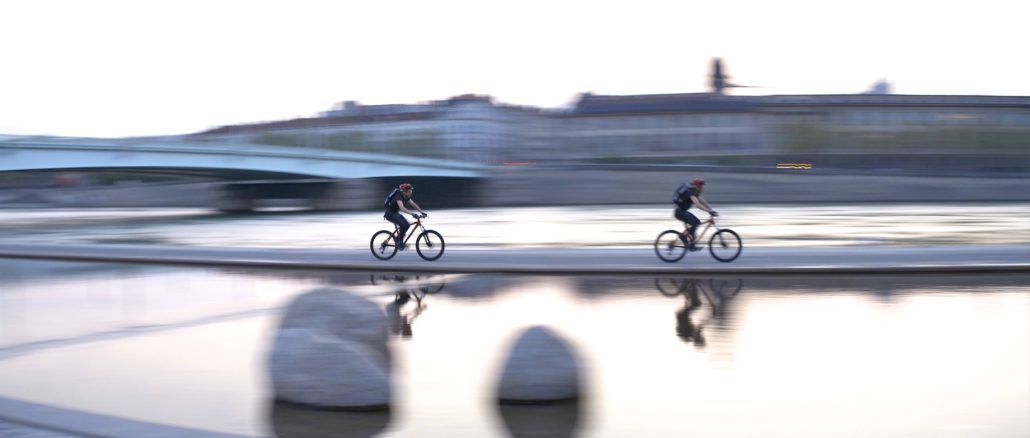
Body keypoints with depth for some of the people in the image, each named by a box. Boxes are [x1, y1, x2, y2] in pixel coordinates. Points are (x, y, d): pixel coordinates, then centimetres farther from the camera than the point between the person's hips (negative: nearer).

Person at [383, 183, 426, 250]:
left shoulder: (406, 197, -1)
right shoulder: (398, 196, -28)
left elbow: (414, 204, 2)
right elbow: (402, 208, -42)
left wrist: (422, 212, -8)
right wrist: (412, 213, -51)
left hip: (395, 213, 9)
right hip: (390, 214, -9)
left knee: (406, 224, -3)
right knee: (403, 225, -24)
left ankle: (398, 239, 13)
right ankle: (400, 242, -12)